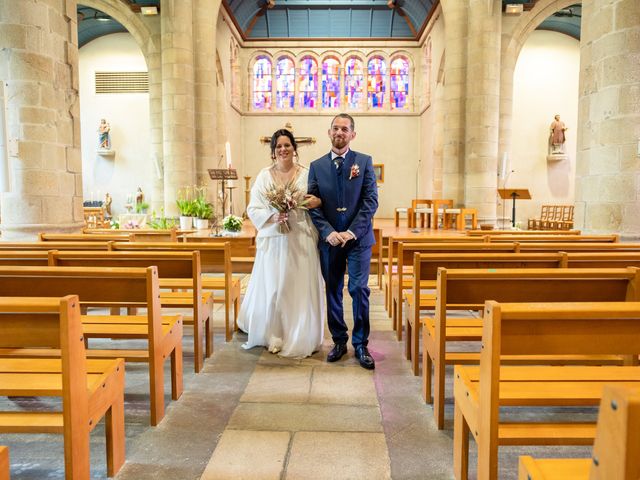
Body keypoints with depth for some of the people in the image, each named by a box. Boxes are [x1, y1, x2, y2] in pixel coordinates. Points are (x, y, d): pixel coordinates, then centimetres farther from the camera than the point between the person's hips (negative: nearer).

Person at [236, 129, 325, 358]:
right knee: (272, 289, 7)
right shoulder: (264, 176, 4)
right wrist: (272, 217, -17)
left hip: (301, 240, 0)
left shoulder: (306, 174, 3)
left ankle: (300, 338, 17)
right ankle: (273, 336, 24)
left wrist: (318, 202, -15)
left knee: (300, 289, 3)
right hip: (273, 241, 1)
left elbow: (316, 203, 8)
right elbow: (253, 209, 1)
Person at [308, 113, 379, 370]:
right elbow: (313, 205, 1)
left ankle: (361, 344, 9)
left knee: (359, 289, -6)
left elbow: (371, 201, -4)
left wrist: (352, 231, -13)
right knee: (333, 291, 9)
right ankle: (339, 340, 23)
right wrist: (328, 232, -12)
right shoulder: (316, 166, 6)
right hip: (329, 239, 2)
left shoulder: (364, 162, 3)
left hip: (358, 237, -2)